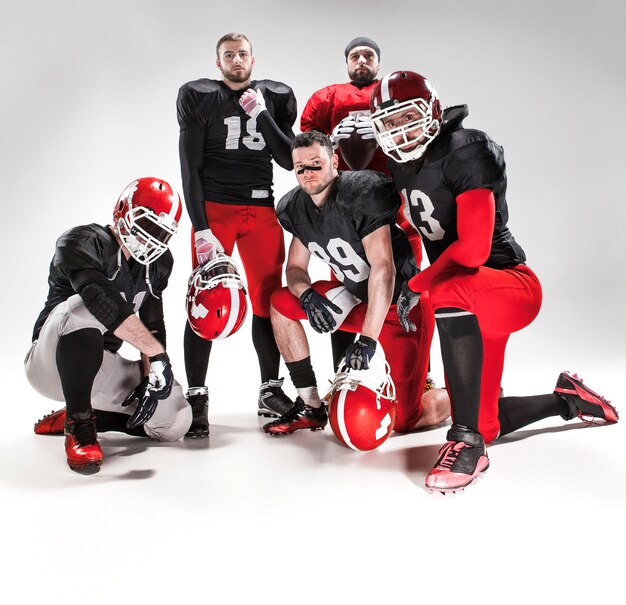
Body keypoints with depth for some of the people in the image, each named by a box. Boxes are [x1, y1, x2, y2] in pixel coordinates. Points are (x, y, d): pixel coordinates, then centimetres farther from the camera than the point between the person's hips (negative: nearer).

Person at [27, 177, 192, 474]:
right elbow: (106, 305, -33)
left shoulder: (158, 263, 5)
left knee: (176, 421, -6)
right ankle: (78, 427, -27)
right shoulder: (82, 242, -17)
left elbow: (153, 324, 2)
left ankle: (73, 416, 11)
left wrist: (149, 376, -11)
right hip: (52, 362, -7)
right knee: (82, 306, -37)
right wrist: (156, 352, -34)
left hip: (103, 366, 7)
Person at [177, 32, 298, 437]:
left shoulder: (276, 98, 10)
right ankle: (197, 398, 0)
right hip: (214, 209, -3)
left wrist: (262, 115, -8)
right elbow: (190, 169, -4)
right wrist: (200, 229, -12)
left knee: (269, 299, 3)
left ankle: (271, 391, 15)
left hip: (261, 210, 3)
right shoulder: (200, 98, 1)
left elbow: (288, 159, 3)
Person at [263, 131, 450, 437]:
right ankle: (311, 407, 9)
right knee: (281, 302, 0)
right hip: (357, 298, 8)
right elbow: (295, 268, 6)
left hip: (401, 304, -7)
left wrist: (366, 340, -34)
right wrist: (308, 296, -19)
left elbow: (383, 269, -30)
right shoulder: (297, 208, 0)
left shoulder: (361, 193, -24)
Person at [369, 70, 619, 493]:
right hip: (469, 301, 8)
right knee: (486, 424, 10)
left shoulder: (466, 153, -17)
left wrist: (414, 287, -16)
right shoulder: (402, 164, 8)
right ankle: (568, 399, 39)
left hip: (513, 285, -8)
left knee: (450, 293, -42)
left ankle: (468, 444, -33)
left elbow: (472, 249, -26)